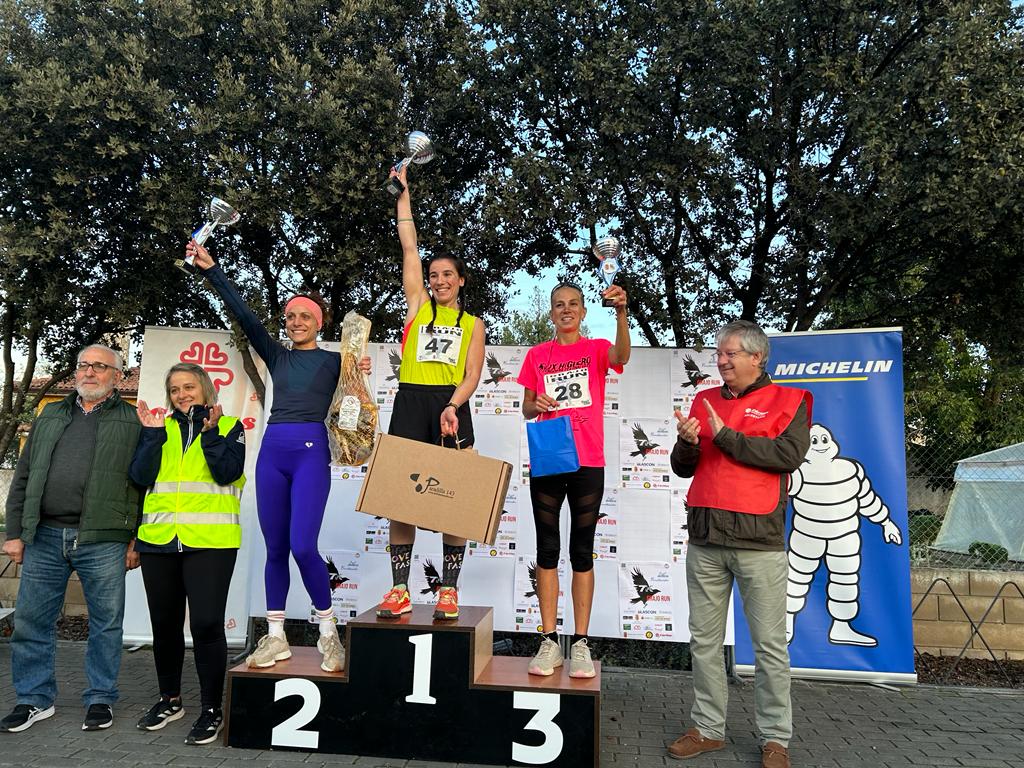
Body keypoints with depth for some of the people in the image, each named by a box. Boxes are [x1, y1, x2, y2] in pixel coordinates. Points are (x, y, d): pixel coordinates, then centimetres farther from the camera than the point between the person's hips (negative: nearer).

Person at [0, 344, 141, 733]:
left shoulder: (133, 421, 3)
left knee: (106, 624, 4)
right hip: (44, 537, 4)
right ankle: (35, 699, 24)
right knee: (32, 621, 9)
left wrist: (138, 541, -5)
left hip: (103, 541, -4)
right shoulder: (50, 416, 16)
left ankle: (100, 699, 19)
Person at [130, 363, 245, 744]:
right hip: (159, 540, 4)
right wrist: (153, 434, -7)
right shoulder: (159, 427, 14)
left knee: (206, 623, -8)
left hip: (210, 541, -4)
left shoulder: (229, 426, 5)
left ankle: (211, 709, 6)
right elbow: (141, 476, 1)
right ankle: (169, 699, 32)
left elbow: (228, 472, -9)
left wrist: (210, 432, -15)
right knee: (165, 624, 14)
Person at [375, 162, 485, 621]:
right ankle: (400, 590, 4)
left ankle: (449, 591, 7)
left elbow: (472, 375, 3)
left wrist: (452, 407, -15)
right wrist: (404, 193, 19)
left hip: (451, 406, -1)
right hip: (411, 401, 1)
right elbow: (409, 246, 16)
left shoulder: (472, 323, 13)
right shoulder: (418, 305, 15)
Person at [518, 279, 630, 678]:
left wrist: (621, 312, -36)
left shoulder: (596, 349, 4)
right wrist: (535, 405, -11)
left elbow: (622, 354, -20)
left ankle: (580, 643, 11)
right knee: (547, 550, 4)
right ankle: (550, 641, 12)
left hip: (588, 464, -1)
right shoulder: (537, 355, 8)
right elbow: (526, 409, 12)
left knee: (582, 552, 4)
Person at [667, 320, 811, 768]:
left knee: (769, 645, 4)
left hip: (758, 539, -4)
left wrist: (726, 437, -13)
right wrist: (687, 443, -10)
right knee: (704, 639, 10)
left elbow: (789, 455, -15)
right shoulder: (704, 401, 14)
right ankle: (708, 728, 23)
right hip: (704, 539, 4)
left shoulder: (788, 401, 2)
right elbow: (683, 468, 12)